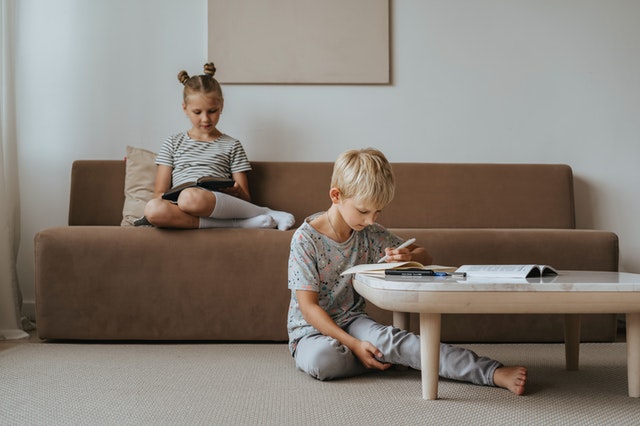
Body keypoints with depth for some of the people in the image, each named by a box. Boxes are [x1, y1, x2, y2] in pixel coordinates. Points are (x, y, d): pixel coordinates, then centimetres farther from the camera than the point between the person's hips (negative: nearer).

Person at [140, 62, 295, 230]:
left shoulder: (231, 146, 19)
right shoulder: (173, 143, 22)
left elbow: (245, 199, 15)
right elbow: (159, 193, 15)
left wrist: (236, 191, -10)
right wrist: (170, 197, -9)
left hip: (219, 207, -2)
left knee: (191, 198, -40)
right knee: (152, 209, -37)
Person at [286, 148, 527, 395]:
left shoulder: (370, 234, 1)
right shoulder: (306, 238, -16)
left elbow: (425, 257, 9)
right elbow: (308, 307, -17)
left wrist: (410, 257, -18)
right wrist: (354, 344, -25)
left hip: (352, 322, 4)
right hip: (311, 331, -3)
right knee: (320, 359, -38)